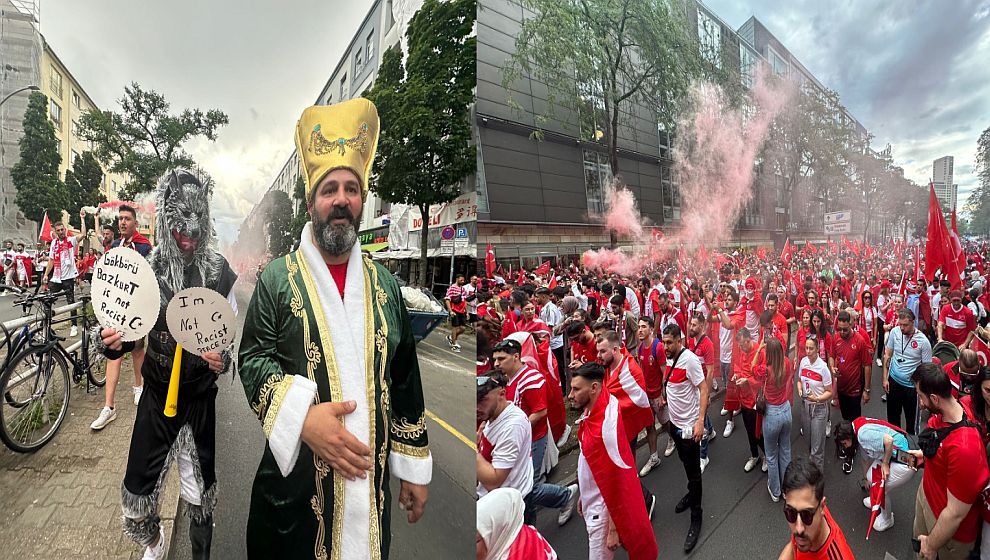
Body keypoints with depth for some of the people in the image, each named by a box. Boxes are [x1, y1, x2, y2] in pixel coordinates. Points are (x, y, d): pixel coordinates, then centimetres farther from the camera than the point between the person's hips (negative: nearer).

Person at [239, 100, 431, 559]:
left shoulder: (384, 285, 3)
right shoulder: (278, 277, -2)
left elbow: (406, 383, 5)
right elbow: (253, 360, -7)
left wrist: (414, 469, 6)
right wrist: (303, 417, -23)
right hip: (294, 483, -2)